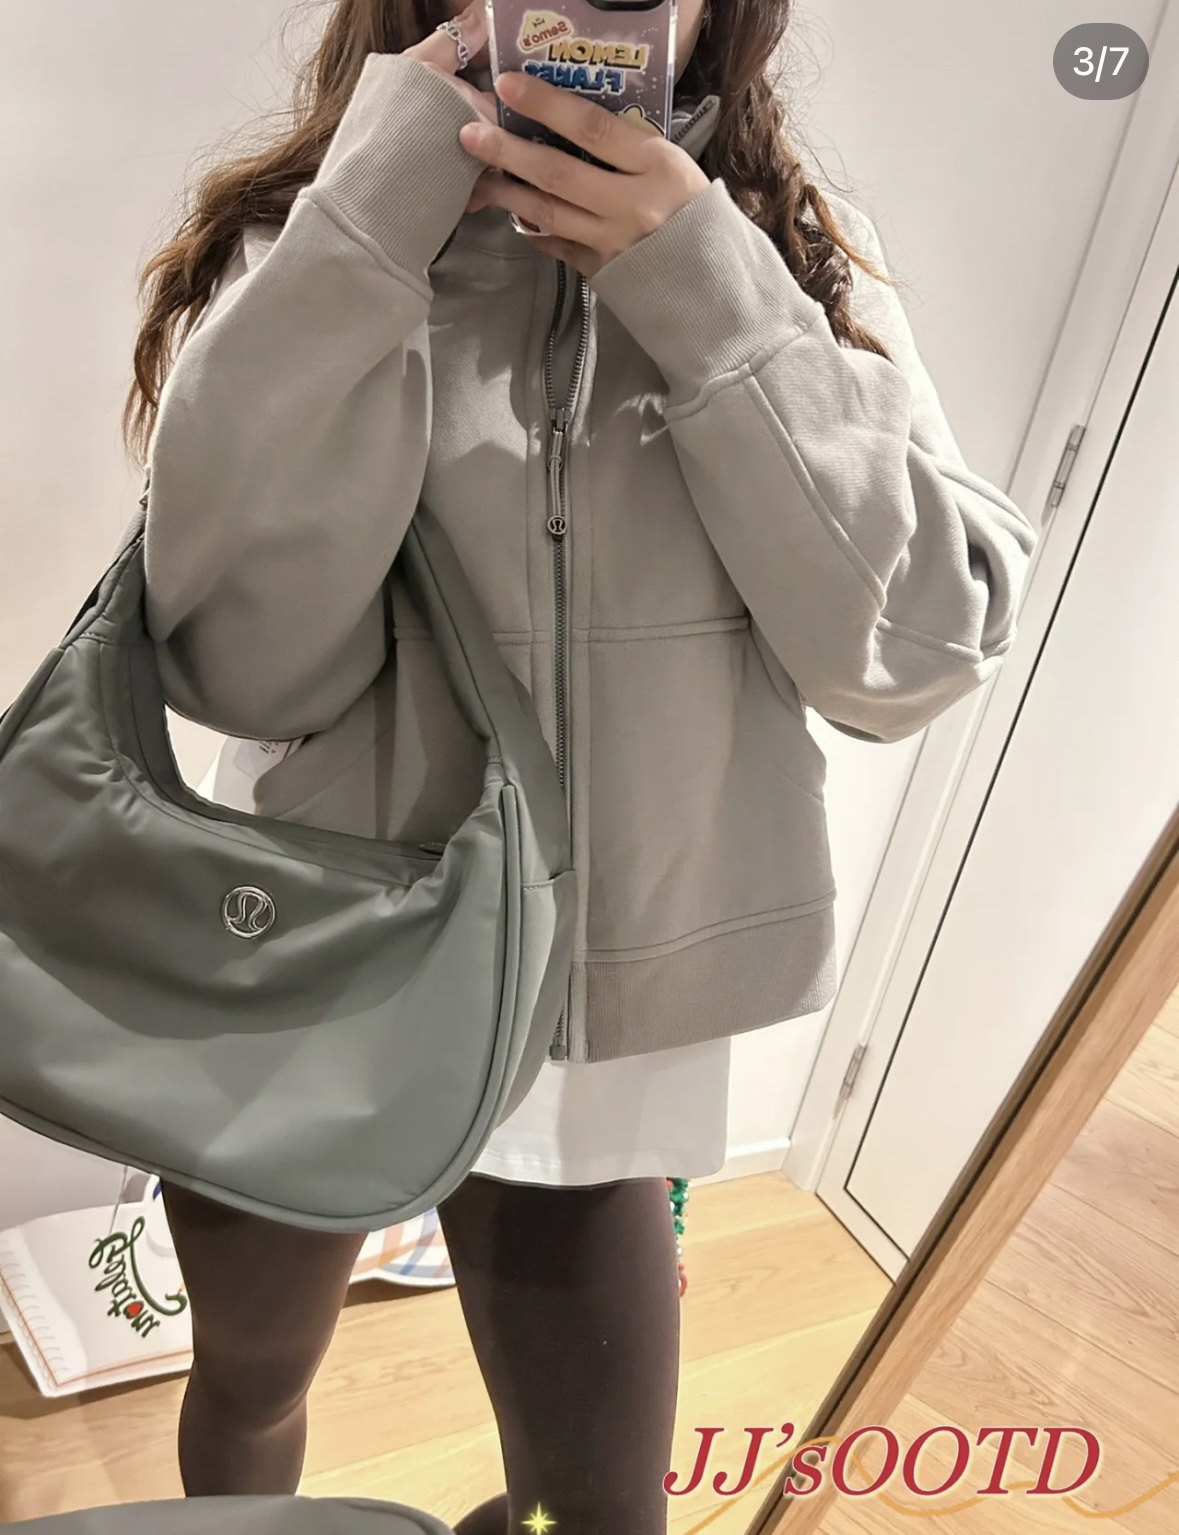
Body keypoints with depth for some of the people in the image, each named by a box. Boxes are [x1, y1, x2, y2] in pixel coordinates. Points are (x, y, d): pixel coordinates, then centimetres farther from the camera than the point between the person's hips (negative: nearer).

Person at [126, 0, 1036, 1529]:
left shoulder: (796, 260, -1)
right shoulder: (307, 240, -3)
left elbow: (920, 649, -13)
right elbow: (246, 656, -17)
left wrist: (708, 296, -19)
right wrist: (370, 225, -20)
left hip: (596, 1008, 0)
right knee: (249, 1386, 27)